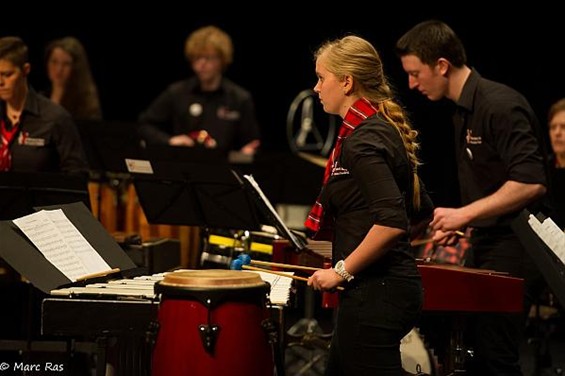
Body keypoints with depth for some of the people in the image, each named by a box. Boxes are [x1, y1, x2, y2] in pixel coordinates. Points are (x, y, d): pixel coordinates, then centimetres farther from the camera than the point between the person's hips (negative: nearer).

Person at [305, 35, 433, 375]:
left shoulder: (362, 140, -16)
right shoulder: (383, 130, 14)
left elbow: (391, 222, -27)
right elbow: (421, 207, 21)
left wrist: (342, 270, -19)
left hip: (375, 295, -10)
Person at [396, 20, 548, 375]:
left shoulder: (500, 105, -17)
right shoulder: (464, 111, 14)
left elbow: (531, 183, -25)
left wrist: (465, 214, -22)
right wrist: (458, 222, 11)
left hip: (512, 253, -10)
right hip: (486, 247, 10)